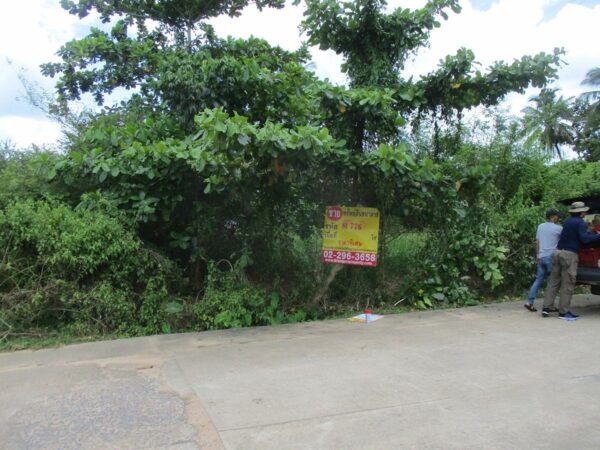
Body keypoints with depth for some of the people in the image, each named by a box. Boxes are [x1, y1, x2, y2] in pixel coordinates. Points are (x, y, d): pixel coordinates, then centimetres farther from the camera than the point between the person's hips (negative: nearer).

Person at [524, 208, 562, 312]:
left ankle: (529, 302, 2)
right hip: (552, 257, -6)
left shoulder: (540, 226, 10)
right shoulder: (558, 228, -8)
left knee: (538, 280, 9)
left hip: (541, 257, 6)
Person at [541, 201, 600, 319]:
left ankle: (546, 307, 7)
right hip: (569, 255, -7)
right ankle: (563, 311, 1)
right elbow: (584, 238, -17)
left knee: (553, 281, 9)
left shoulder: (567, 221, 18)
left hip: (558, 252, 7)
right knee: (568, 284, -2)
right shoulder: (580, 223, -6)